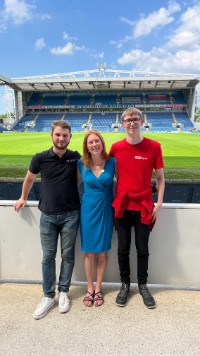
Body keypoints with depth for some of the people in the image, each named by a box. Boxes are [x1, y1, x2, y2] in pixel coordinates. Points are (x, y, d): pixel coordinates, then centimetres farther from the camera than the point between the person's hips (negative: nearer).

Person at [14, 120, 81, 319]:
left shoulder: (75, 157, -5)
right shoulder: (40, 158, -6)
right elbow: (29, 178, 12)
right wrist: (23, 198, 23)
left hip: (70, 215, 0)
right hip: (48, 215, 0)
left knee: (67, 255, 11)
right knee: (48, 257, 9)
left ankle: (63, 292, 30)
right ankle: (48, 296, 26)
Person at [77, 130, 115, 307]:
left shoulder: (112, 162, -6)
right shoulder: (81, 165, -3)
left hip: (106, 210, 0)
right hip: (88, 210, 1)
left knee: (102, 251, 10)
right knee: (89, 251, 10)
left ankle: (98, 288, 31)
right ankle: (90, 288, 30)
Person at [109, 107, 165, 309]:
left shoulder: (154, 146, -4)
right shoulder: (116, 148, -1)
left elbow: (160, 177, 1)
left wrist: (159, 203, -4)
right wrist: (112, 201, 4)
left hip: (144, 207, -1)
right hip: (122, 206, 1)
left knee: (142, 250, 12)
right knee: (123, 249, 12)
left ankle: (143, 286, 33)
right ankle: (125, 284, 33)